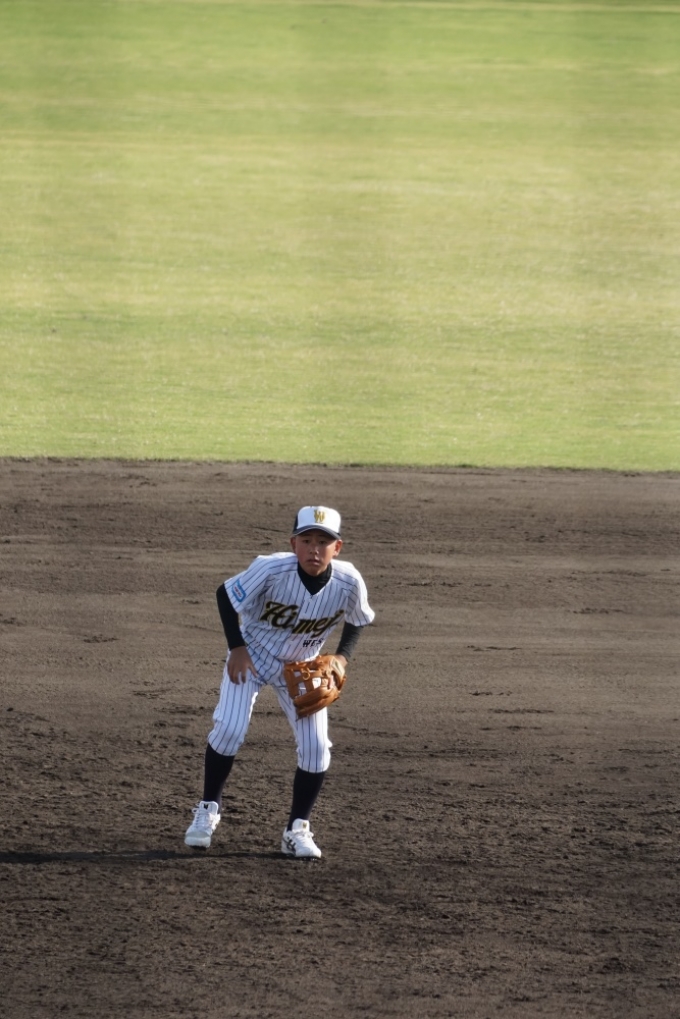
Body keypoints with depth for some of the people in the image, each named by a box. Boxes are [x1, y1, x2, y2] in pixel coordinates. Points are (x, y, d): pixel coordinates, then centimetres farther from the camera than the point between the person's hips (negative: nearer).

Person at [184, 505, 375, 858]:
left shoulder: (348, 583, -24)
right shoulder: (272, 570, -32)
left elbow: (357, 620, -1)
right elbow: (226, 594, -17)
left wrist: (341, 657, -15)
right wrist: (236, 647, -22)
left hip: (302, 667, 2)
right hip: (252, 654, -2)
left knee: (316, 746, -8)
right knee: (229, 729, -17)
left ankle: (297, 830, 9)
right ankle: (208, 809, 6)